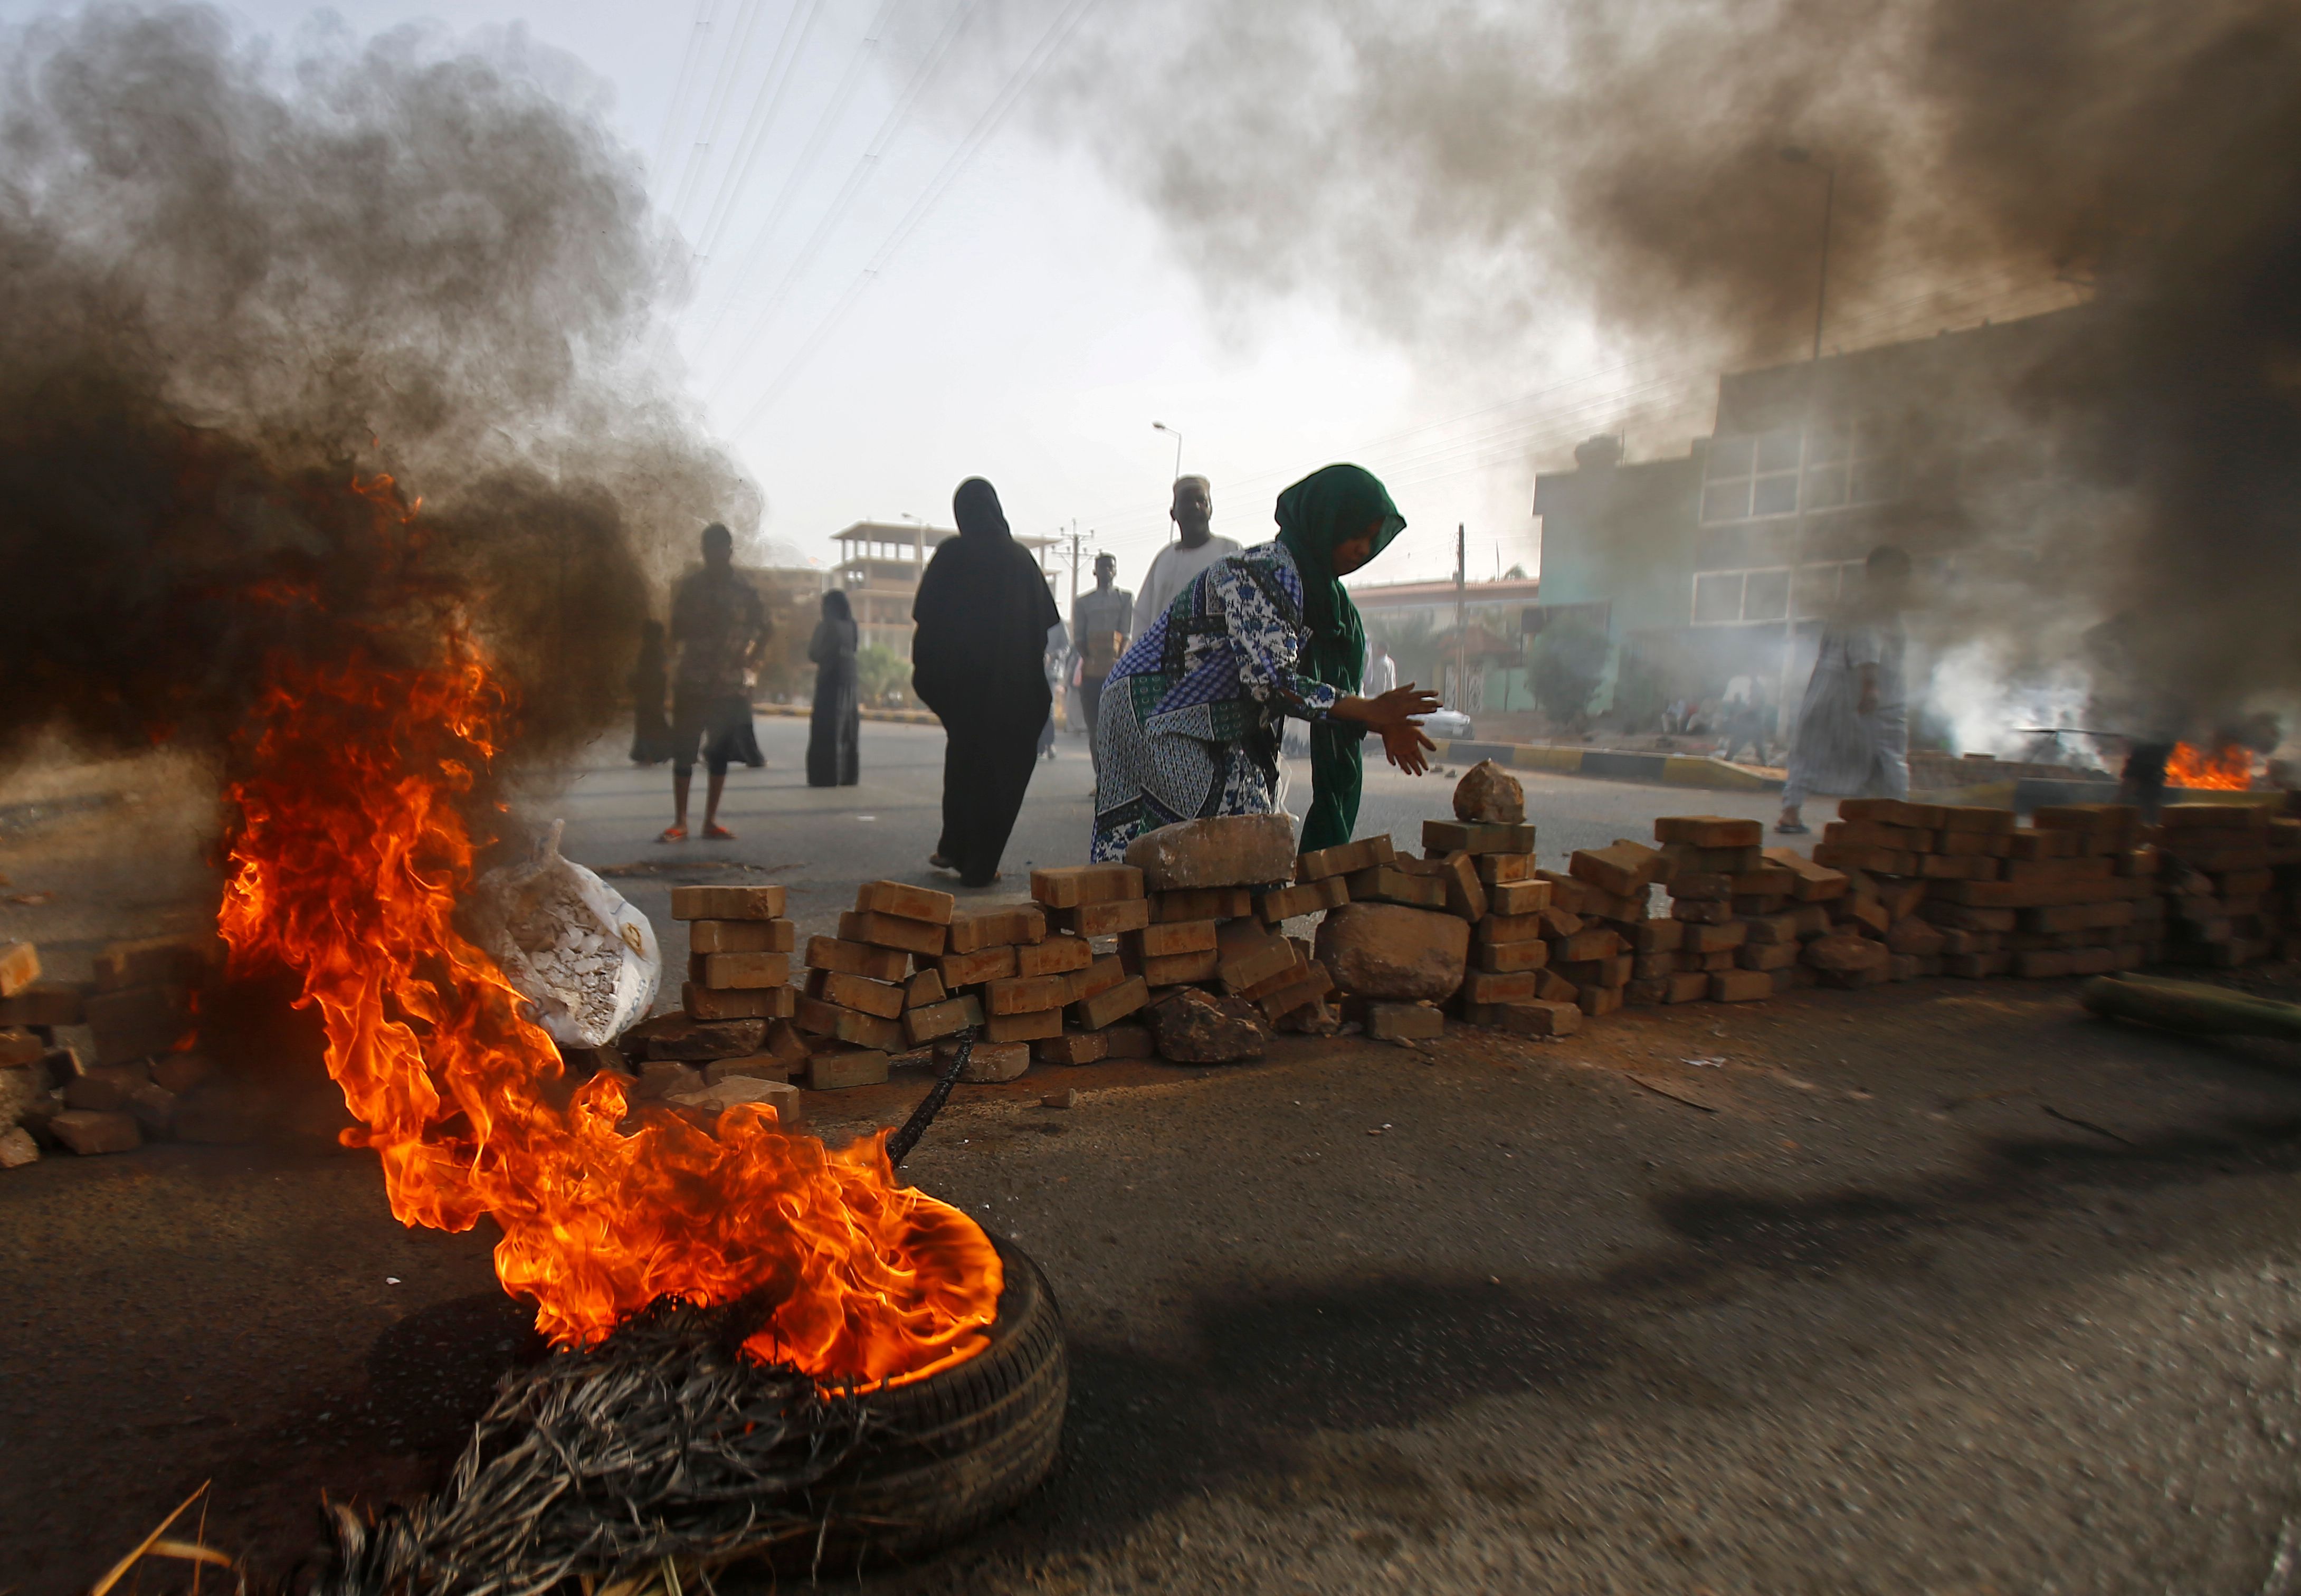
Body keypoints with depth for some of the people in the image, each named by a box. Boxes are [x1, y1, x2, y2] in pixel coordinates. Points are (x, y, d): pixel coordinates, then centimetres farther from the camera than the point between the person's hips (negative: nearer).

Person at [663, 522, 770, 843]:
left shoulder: (744, 590, 4)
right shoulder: (689, 586, 3)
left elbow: (763, 629, 12)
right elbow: (676, 632, 5)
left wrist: (751, 659, 0)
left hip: (732, 684, 1)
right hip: (693, 682, -1)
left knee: (721, 753, 6)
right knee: (684, 752, -1)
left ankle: (711, 821, 14)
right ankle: (680, 822, 6)